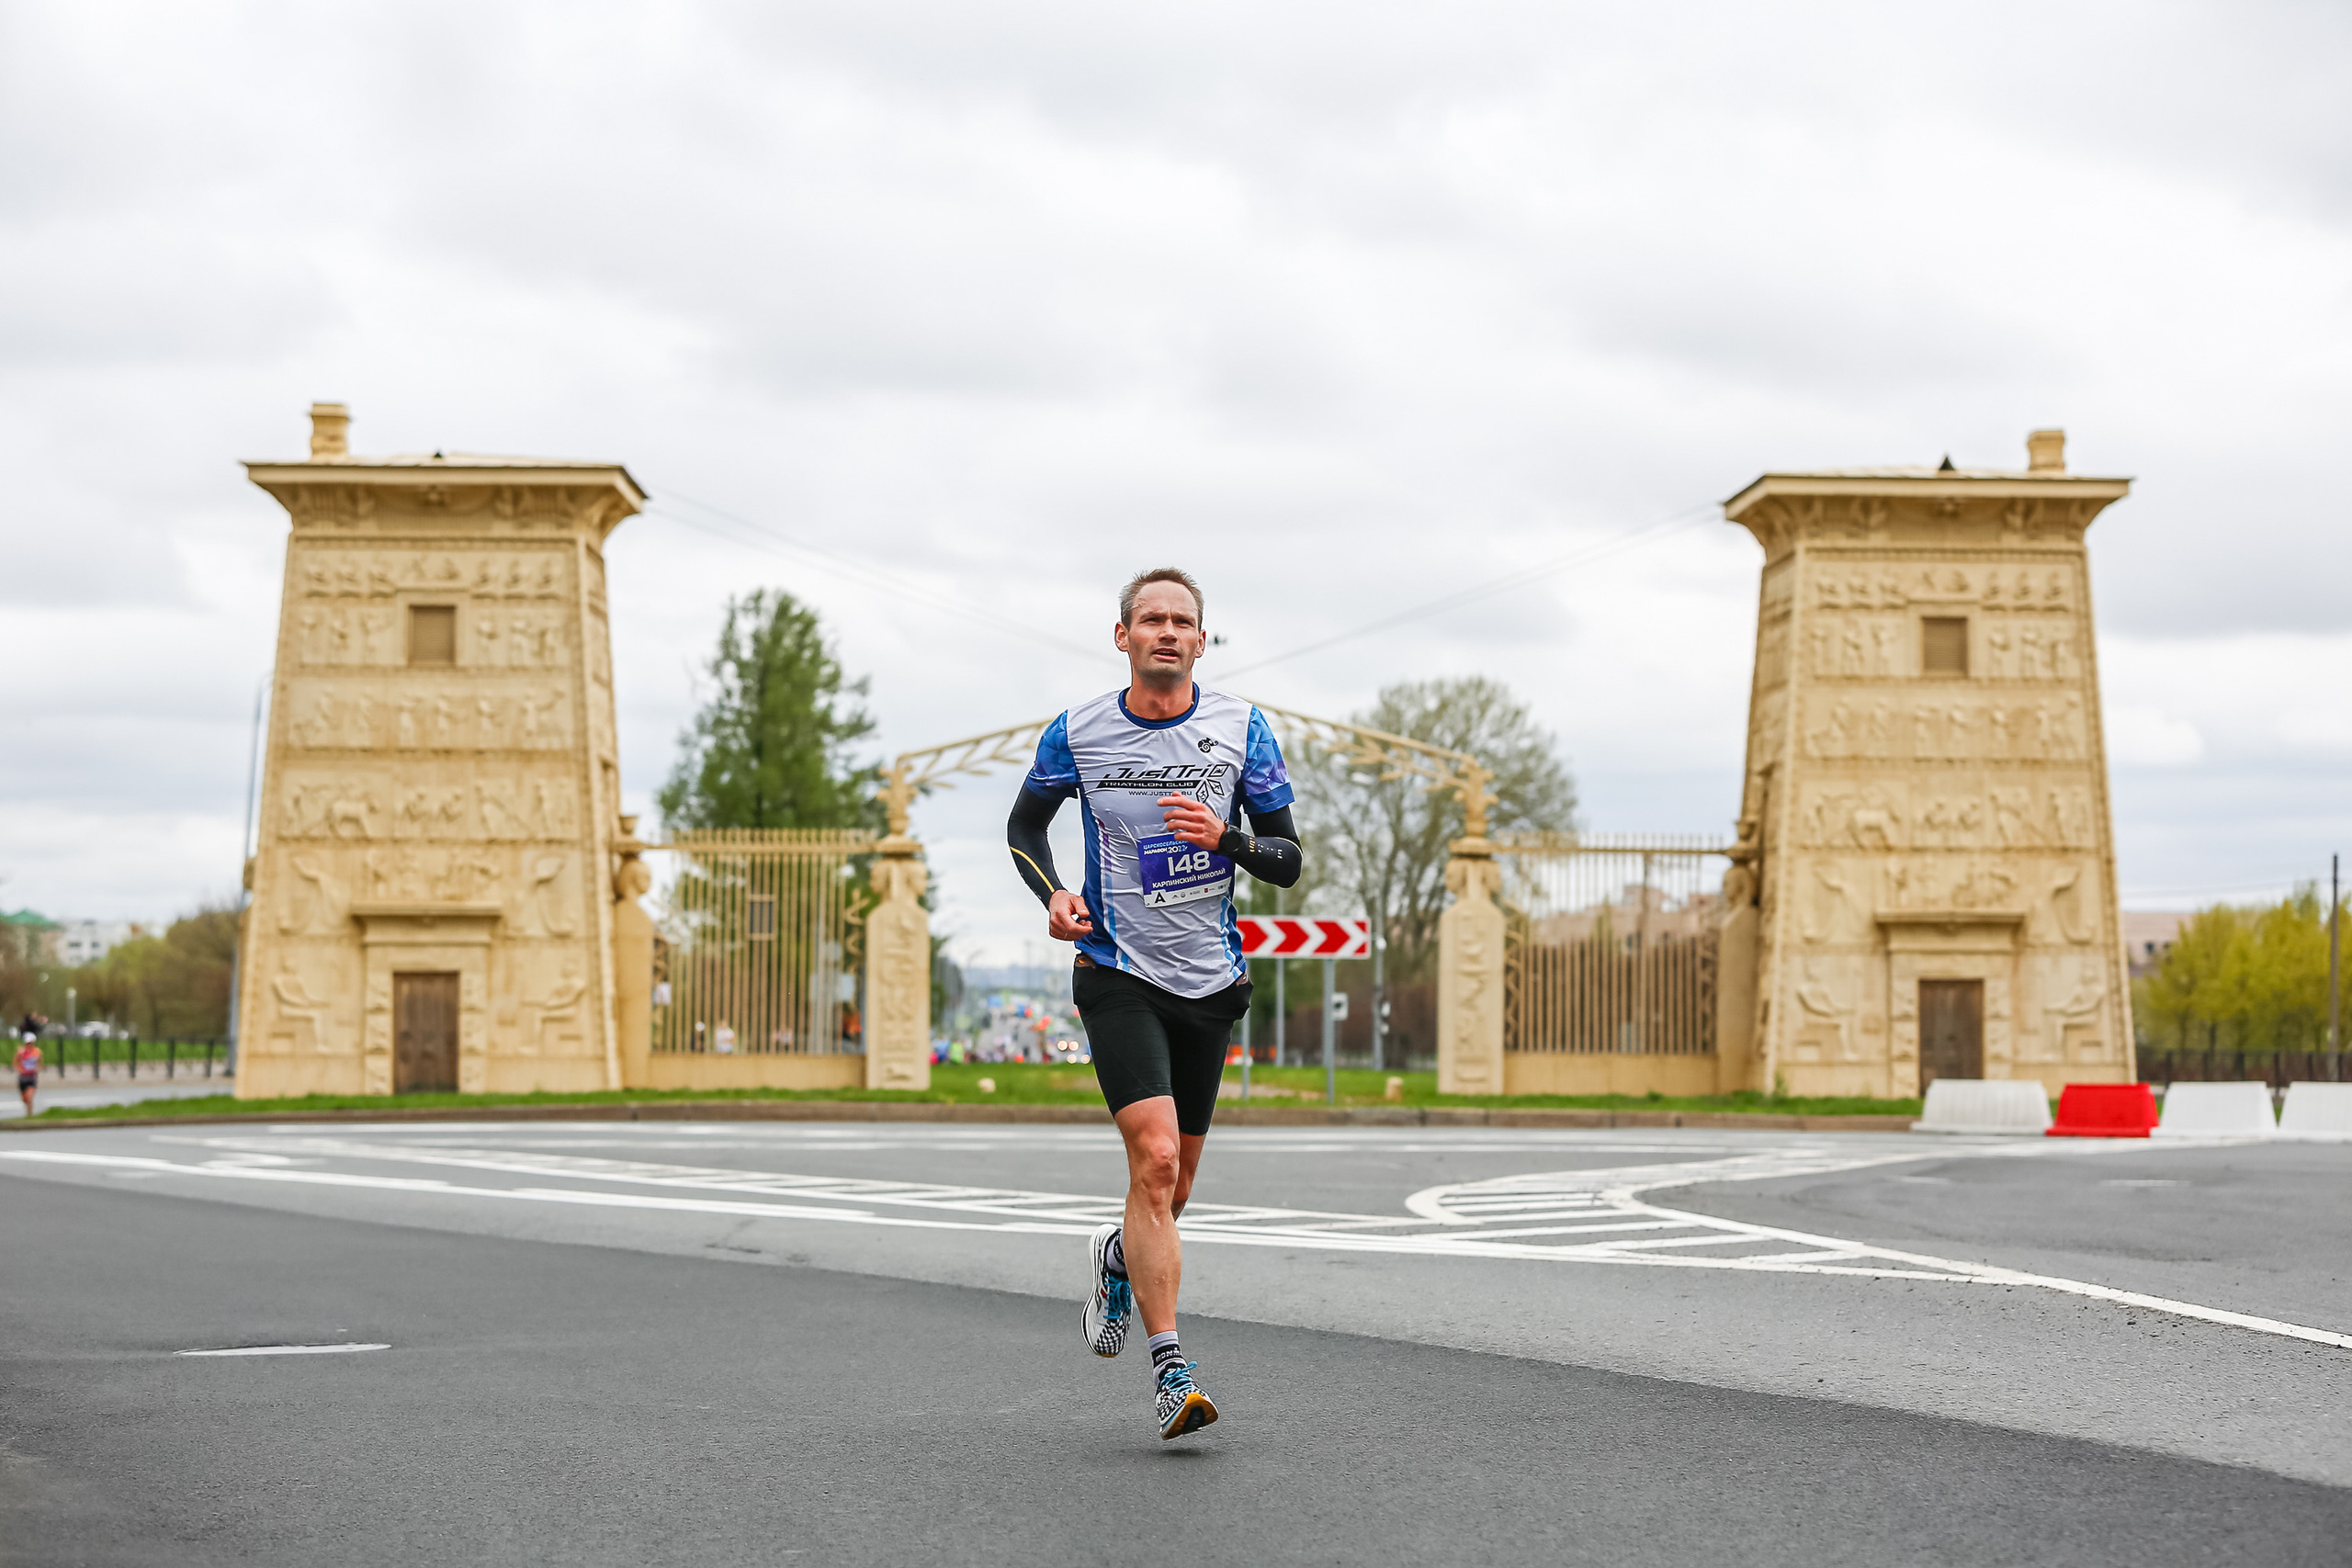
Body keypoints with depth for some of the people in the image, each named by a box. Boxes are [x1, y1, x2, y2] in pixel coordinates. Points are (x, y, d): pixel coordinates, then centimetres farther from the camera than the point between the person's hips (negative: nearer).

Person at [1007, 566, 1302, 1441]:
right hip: (1118, 975, -3)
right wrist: (1052, 894, -4)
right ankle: (1170, 1373, -17)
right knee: (1155, 1157, -20)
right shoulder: (1076, 735, -2)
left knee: (1173, 1185, 11)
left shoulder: (1240, 728, 0)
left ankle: (1118, 1258, 47)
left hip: (1211, 981, 3)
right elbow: (1025, 824, 15)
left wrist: (1225, 836, -18)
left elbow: (1288, 861, 2)